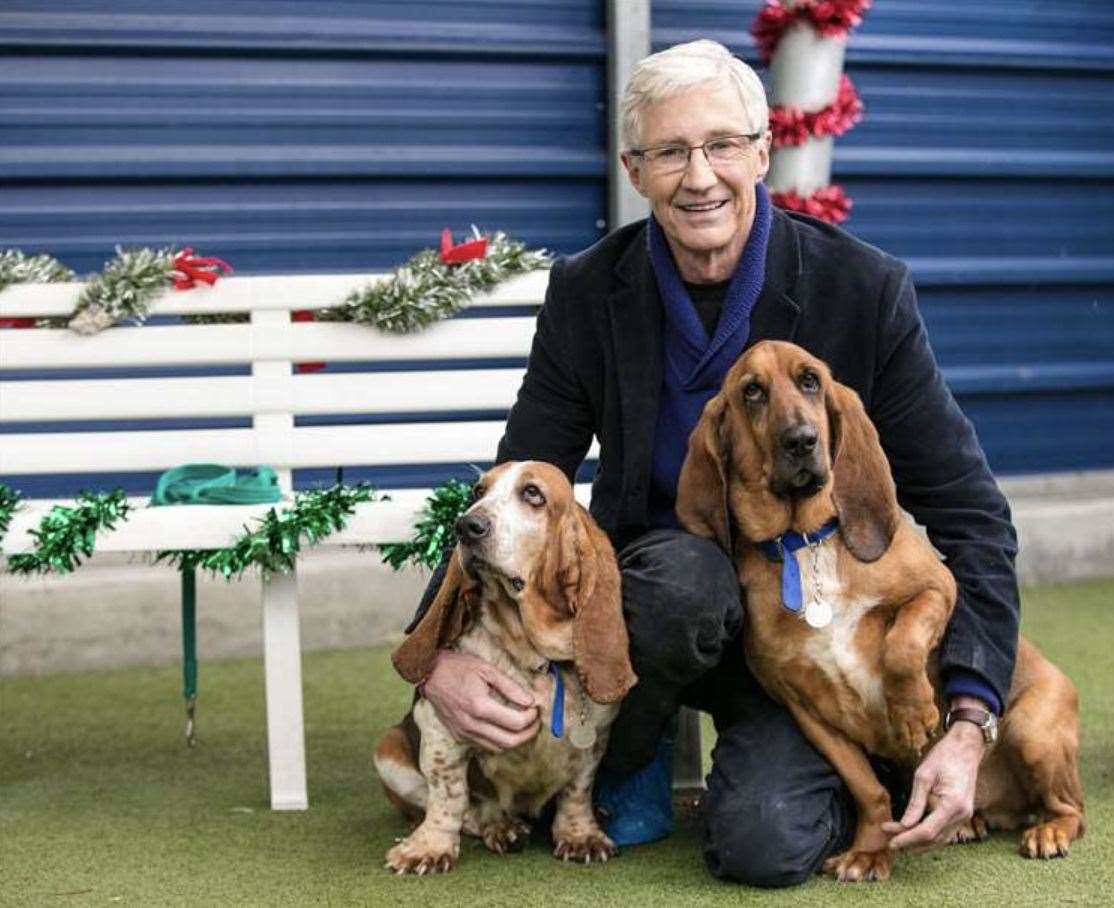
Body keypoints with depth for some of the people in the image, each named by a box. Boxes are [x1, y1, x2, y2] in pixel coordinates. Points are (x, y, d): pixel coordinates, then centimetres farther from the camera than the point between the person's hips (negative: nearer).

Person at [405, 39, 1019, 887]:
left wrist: (967, 722, -20)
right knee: (682, 568, -35)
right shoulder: (588, 293, -7)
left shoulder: (865, 289, -13)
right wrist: (440, 652, -22)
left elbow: (966, 508, -10)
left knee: (763, 845, -25)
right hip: (657, 599, 1)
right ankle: (627, 764, -3)